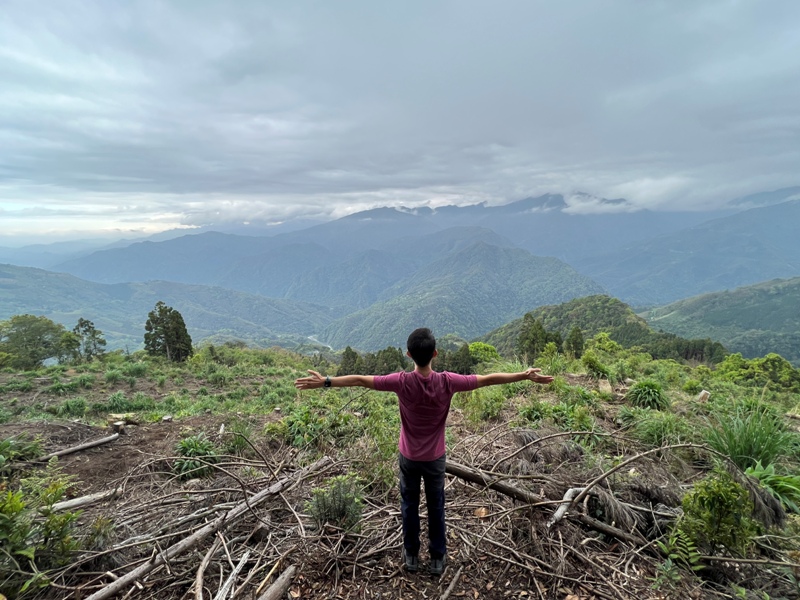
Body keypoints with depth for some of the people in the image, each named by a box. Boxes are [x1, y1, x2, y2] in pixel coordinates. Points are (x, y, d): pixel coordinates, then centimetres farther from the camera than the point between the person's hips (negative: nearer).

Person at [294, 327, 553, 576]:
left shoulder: (402, 382, -24)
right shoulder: (447, 382, -23)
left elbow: (360, 380, -19)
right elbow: (488, 379, -16)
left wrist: (325, 382, -11)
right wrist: (526, 376, -7)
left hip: (408, 457, 0)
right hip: (435, 458, 0)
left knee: (409, 505, 20)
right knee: (436, 507, 19)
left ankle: (411, 555, 35)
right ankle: (437, 558, 33)